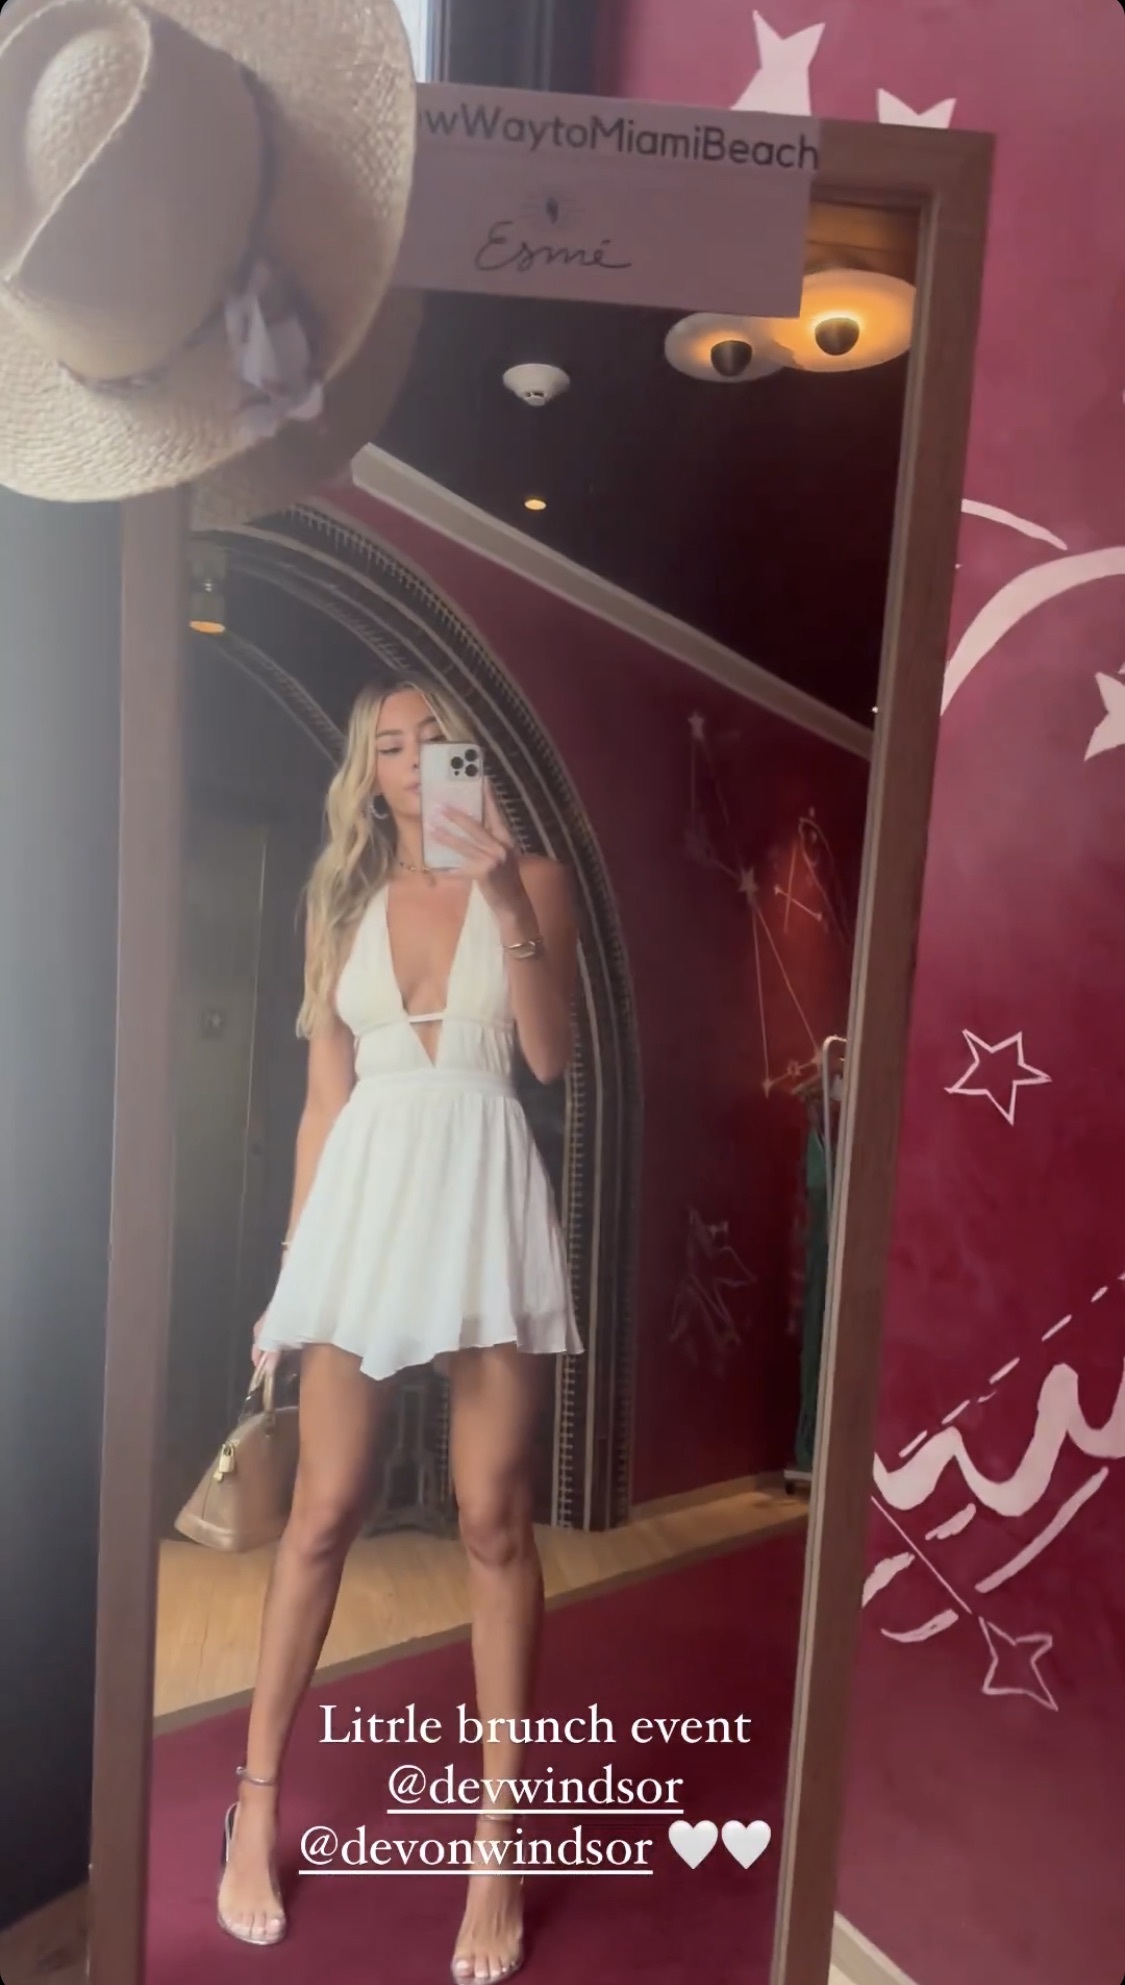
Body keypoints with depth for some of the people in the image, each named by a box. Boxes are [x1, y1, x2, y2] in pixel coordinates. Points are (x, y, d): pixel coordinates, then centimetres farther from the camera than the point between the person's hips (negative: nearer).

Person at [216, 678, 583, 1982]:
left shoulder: (529, 879, 6)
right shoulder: (343, 899, 12)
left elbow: (553, 1056, -6)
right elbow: (325, 1091, 11)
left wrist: (509, 901, -16)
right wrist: (293, 1257, 10)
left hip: (484, 1189, -2)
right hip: (366, 1192, 2)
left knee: (494, 1522, 2)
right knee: (324, 1512, 7)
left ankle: (498, 1842, 19)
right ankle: (257, 1804, 27)